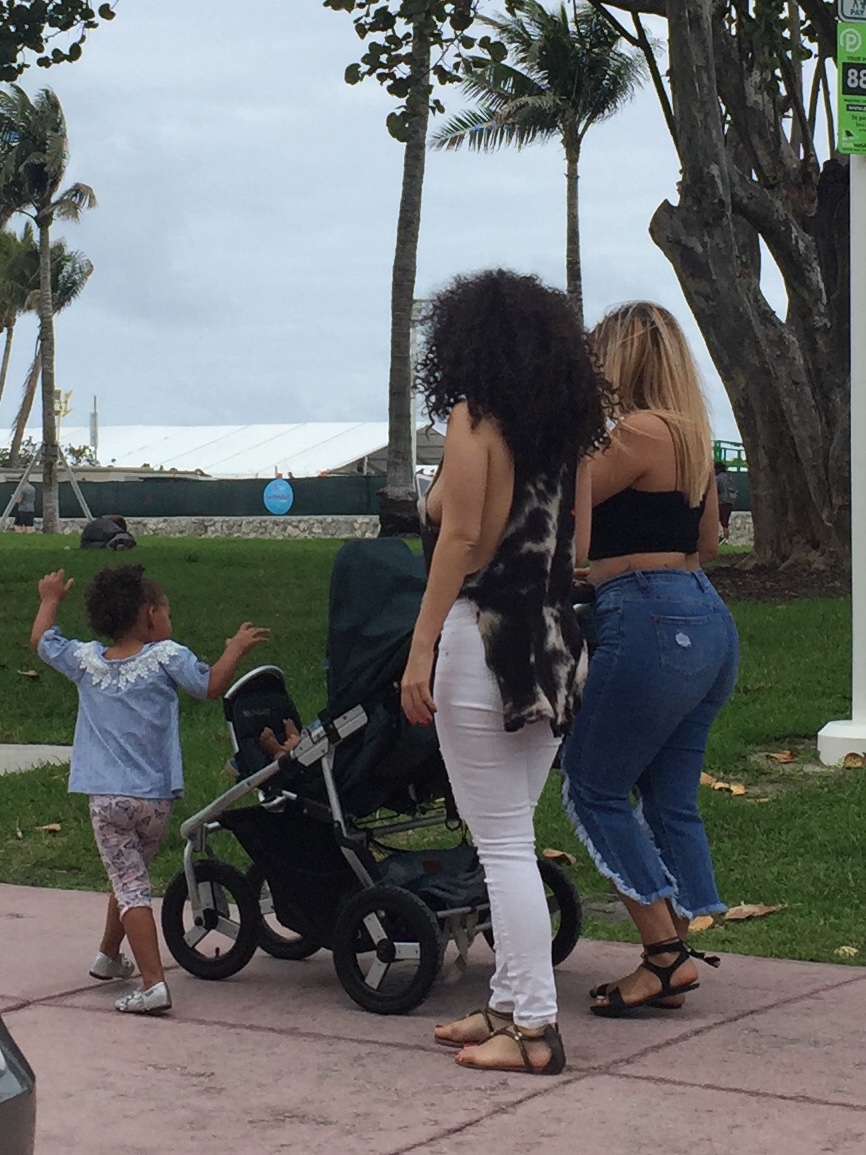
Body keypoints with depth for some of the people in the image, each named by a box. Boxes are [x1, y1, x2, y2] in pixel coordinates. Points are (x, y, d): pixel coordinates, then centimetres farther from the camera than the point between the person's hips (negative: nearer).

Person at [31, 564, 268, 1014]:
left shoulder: (85, 659, 4)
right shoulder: (166, 656, -5)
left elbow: (40, 640, 19)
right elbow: (212, 685, -4)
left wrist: (50, 600, 36)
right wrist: (236, 648, 11)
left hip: (105, 797, 0)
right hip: (155, 797, 0)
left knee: (129, 884, -4)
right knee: (132, 876, 21)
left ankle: (153, 982, -15)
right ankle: (109, 955, 39)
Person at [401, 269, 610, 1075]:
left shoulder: (474, 420, -8)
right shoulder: (563, 428, 12)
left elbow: (460, 540, -14)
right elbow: (567, 546, 11)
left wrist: (419, 652, -15)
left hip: (482, 638, -7)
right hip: (552, 647, 7)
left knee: (502, 842, -4)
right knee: (511, 838, 15)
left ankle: (533, 1028, -3)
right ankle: (510, 1004, 20)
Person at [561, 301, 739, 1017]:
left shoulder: (638, 431, -13)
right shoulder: (692, 434, 14)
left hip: (648, 622, -9)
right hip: (706, 620, 9)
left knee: (593, 788, 1)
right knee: (670, 798, 12)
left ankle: (666, 953, -3)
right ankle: (673, 963, 13)